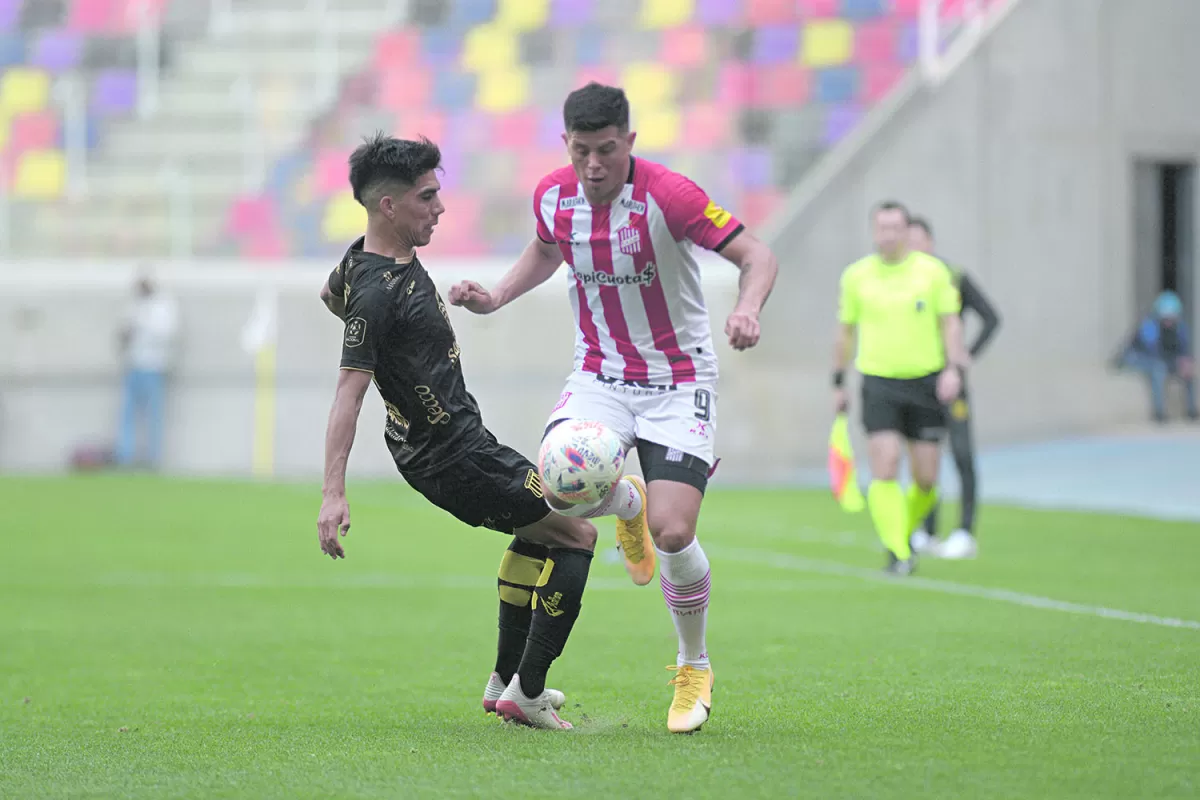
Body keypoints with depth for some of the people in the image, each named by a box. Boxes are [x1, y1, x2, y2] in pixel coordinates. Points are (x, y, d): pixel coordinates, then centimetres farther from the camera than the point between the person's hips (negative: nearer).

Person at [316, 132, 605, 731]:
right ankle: (527, 696, -2)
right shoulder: (377, 293, -26)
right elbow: (349, 390, -28)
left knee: (537, 530, 29)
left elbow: (331, 294, 25)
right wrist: (333, 494, -30)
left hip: (442, 440, 11)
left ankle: (504, 682, 34)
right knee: (576, 536, -5)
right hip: (453, 460, -11)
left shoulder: (365, 257, 3)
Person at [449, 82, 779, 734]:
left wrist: (747, 307, -39)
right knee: (559, 489, -25)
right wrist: (496, 297, 5)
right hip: (600, 374, 4)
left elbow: (757, 255, -19)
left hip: (679, 380, -4)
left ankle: (694, 669, 11)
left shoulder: (667, 195, -21)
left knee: (672, 533, -17)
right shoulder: (553, 195, -5)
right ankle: (627, 502, 15)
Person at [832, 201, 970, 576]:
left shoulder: (933, 271, 1)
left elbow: (950, 322, 2)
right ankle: (897, 552, -12)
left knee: (926, 478, 2)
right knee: (884, 469, -16)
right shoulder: (856, 275, 4)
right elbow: (846, 331, 14)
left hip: (925, 382, 0)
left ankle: (905, 531, 30)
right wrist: (839, 383, 15)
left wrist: (953, 368, -12)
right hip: (878, 383, 0)